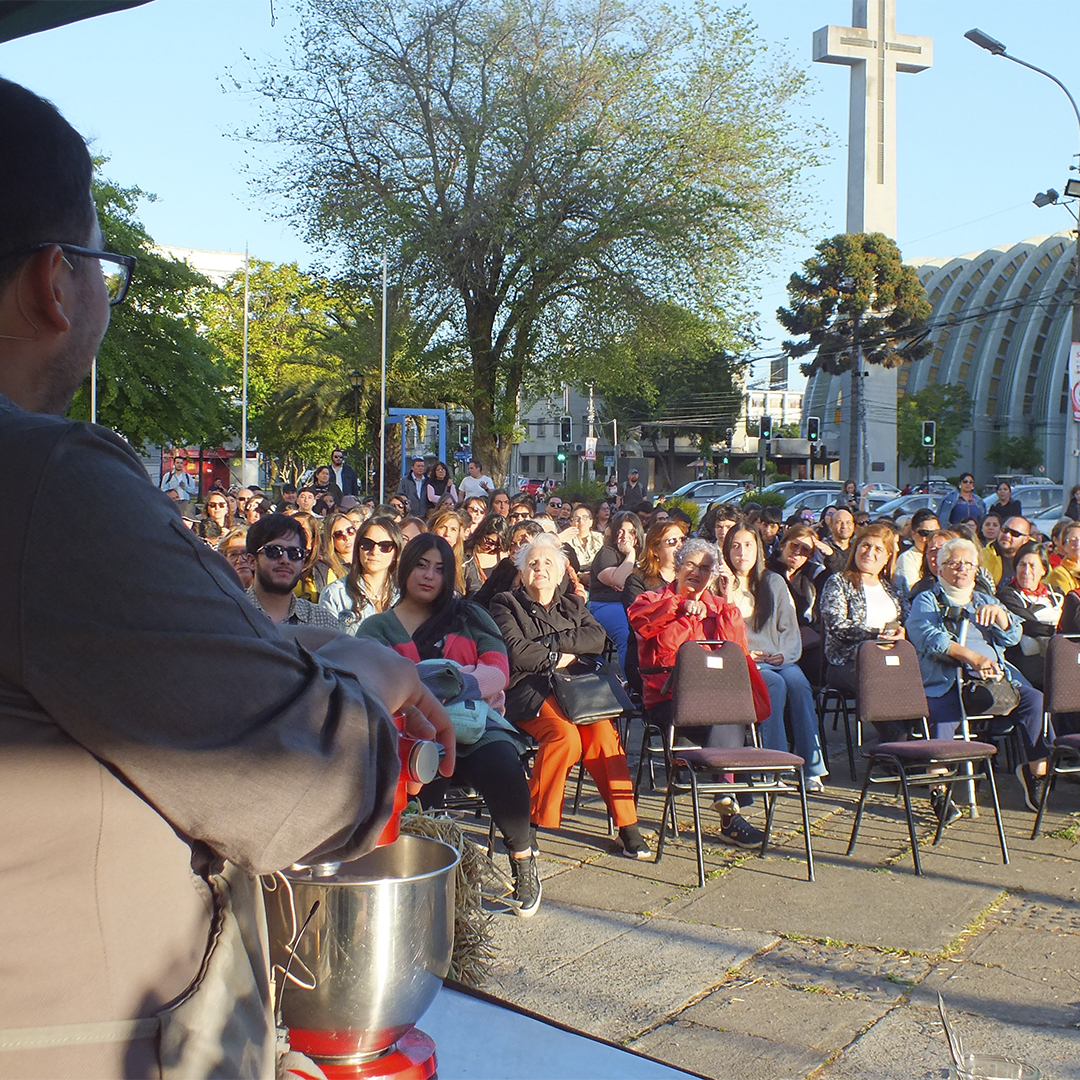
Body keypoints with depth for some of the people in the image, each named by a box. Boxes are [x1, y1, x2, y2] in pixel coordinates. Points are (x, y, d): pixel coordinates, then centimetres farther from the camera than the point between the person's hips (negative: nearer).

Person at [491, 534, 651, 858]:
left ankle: (627, 825, -21)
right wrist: (558, 657, 0)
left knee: (603, 731, -27)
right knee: (565, 734, -33)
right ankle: (534, 823, -22)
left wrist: (549, 642, -5)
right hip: (530, 691, -4)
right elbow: (515, 652, -6)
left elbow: (597, 637, 3)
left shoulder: (573, 604, 24)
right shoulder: (506, 604, 11)